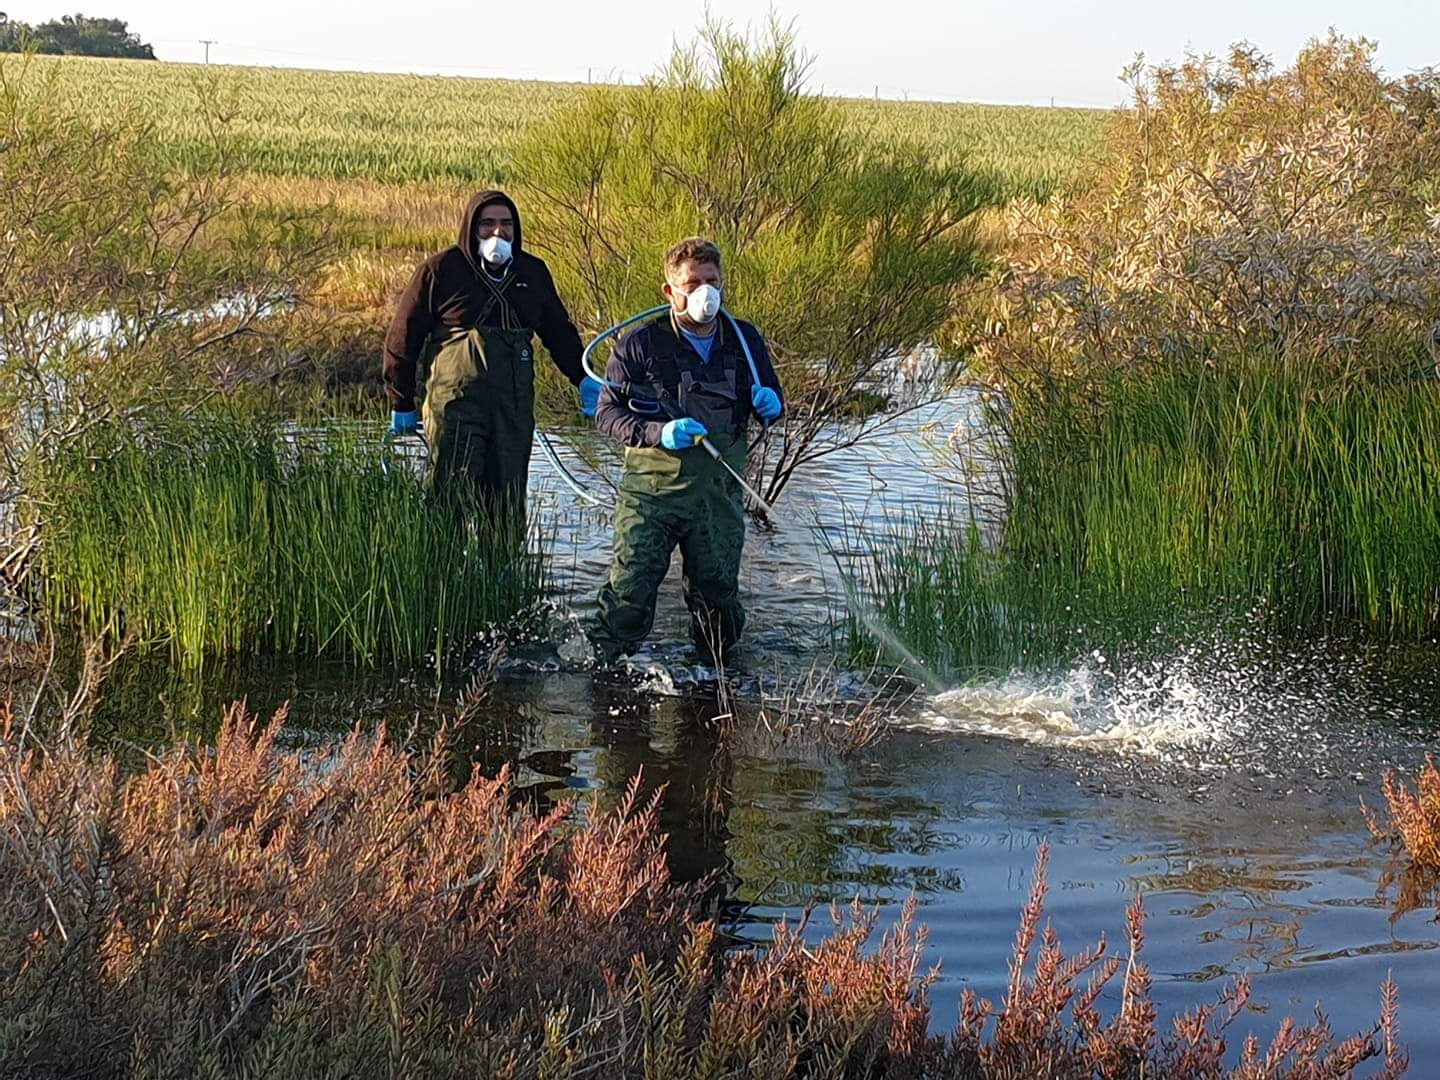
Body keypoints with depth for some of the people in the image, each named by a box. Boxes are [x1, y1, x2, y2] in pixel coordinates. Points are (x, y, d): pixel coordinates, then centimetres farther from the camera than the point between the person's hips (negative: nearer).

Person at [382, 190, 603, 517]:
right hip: (455, 406, -4)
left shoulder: (533, 272, 13)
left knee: (508, 501, 6)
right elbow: (403, 338, 3)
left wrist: (583, 377, 10)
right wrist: (402, 404, 5)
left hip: (514, 408, 4)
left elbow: (559, 330, 25)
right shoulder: (440, 270, -1)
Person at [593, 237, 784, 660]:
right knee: (629, 590, -12)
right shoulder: (640, 344, -3)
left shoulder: (745, 341, 8)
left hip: (719, 491, 3)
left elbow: (772, 400, 22)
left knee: (718, 594, 7)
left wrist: (770, 404, -4)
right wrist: (658, 433, -20)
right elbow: (607, 413, -2)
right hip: (651, 486, -3)